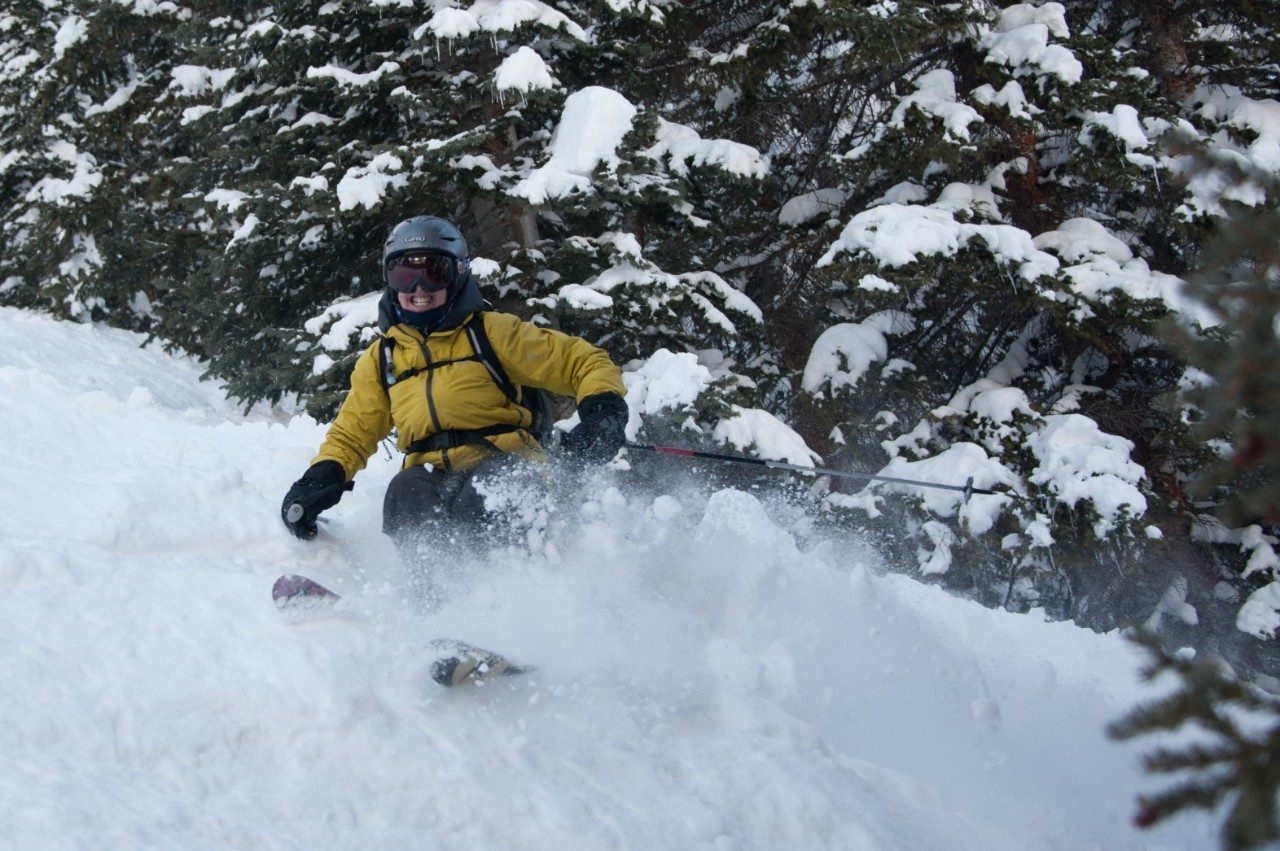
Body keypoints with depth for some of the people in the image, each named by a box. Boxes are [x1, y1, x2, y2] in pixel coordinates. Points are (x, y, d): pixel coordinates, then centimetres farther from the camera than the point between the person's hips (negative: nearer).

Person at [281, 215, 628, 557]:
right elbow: (351, 434, 29)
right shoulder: (379, 360, 22)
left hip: (504, 464, -3)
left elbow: (583, 362, 7)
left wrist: (603, 412, -14)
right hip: (431, 475, 3)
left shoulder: (492, 333, 9)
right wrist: (320, 478, 7)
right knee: (406, 493, -32)